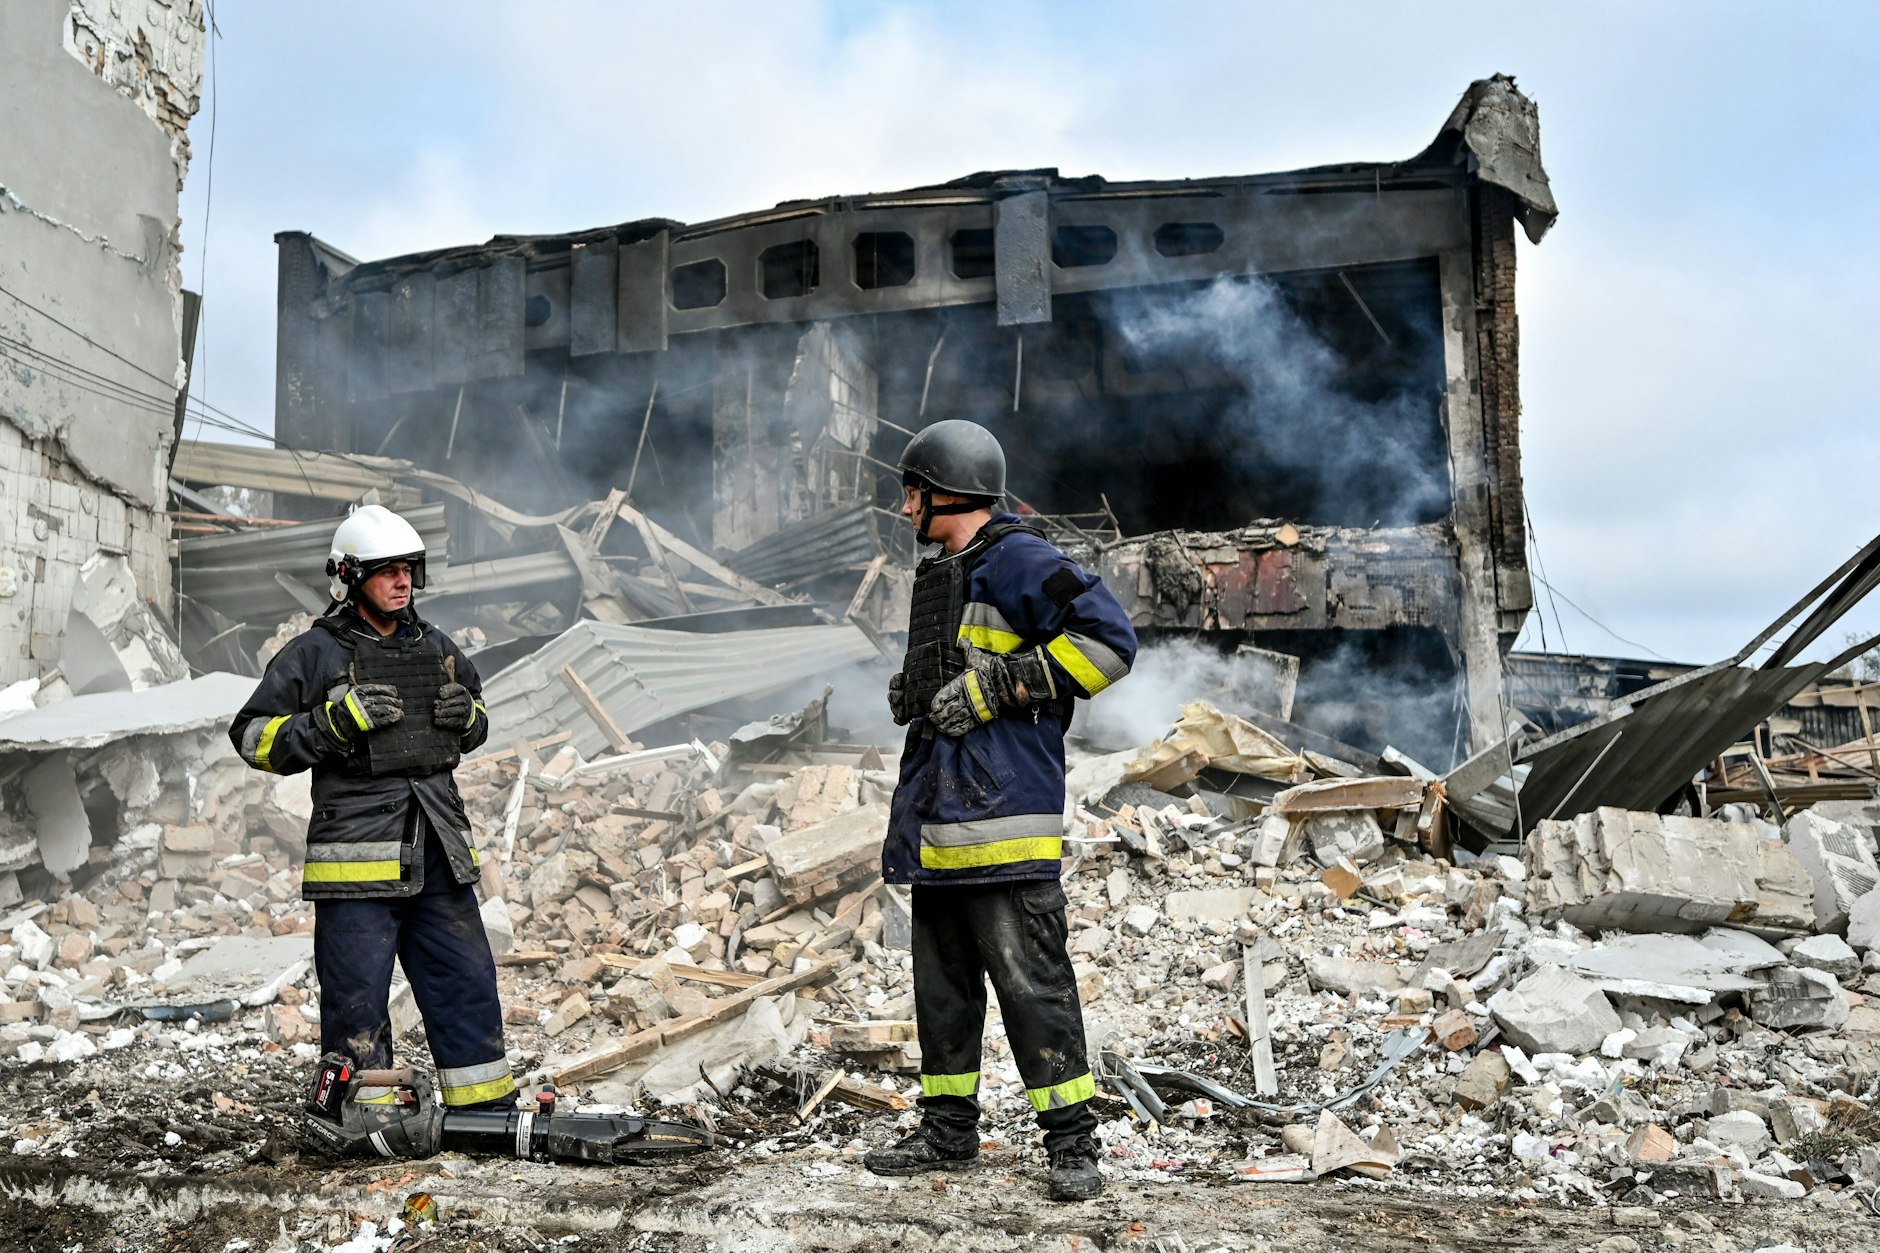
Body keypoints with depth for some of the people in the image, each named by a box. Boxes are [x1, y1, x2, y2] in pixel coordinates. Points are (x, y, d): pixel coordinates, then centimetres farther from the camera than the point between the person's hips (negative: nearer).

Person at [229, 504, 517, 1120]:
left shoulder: (435, 647, 14)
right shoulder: (314, 653, -2)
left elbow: (476, 725, 27)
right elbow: (254, 738, -3)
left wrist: (467, 716, 3)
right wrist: (335, 722, -16)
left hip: (438, 854, 5)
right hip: (357, 858, -5)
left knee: (467, 980, 10)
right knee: (358, 998, 2)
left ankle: (486, 1106, 22)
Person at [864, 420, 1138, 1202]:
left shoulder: (1018, 561, -9)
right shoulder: (942, 577, 21)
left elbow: (1107, 639, -18)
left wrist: (994, 686, -18)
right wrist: (911, 695, 13)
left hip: (1002, 811, -10)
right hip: (938, 814, 10)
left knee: (1029, 977, -7)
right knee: (941, 977, 14)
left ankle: (1072, 1144, 2)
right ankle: (948, 1132, 25)